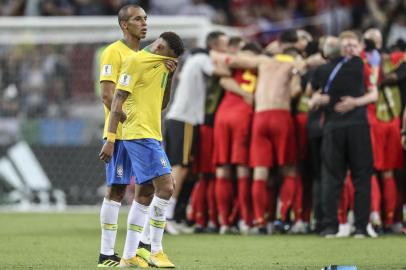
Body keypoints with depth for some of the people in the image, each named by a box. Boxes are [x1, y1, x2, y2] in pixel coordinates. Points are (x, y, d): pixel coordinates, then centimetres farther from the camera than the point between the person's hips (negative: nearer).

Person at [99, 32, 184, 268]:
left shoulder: (161, 64, 16)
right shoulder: (136, 61, -9)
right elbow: (118, 101, -12)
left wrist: (170, 77, 6)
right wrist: (110, 140, -15)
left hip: (152, 136, 9)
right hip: (140, 135, -9)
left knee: (144, 194, 9)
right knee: (165, 187, -14)